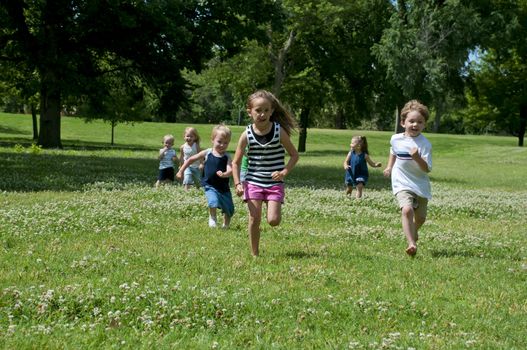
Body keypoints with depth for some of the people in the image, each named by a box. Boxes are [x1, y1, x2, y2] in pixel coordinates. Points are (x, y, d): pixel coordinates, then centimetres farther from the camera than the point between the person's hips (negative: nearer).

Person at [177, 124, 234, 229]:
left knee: (229, 210, 10)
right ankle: (212, 219, 0)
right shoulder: (207, 153, -3)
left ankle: (226, 224, 40)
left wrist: (224, 174, -44)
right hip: (210, 186, -1)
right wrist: (181, 171, 8)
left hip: (224, 187, 1)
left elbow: (230, 170, -22)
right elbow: (191, 159, 8)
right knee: (213, 202, -27)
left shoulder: (227, 157, -6)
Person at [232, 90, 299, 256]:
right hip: (253, 182, 1)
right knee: (254, 219, -4)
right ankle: (254, 254, 12)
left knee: (273, 220, -11)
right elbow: (236, 162, 2)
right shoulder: (247, 135, -7)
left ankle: (274, 208, 25)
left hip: (275, 183, -1)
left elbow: (294, 155, 1)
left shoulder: (279, 131, -9)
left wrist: (284, 172, -14)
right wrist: (237, 183, -10)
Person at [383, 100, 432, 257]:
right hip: (402, 184, 0)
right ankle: (411, 244, -30)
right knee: (407, 210, -26)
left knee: (420, 218, 12)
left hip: (421, 185, 0)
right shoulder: (396, 139, -3)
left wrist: (417, 157, -36)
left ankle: (413, 232, 47)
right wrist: (389, 167, 15)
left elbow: (426, 169, -21)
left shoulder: (425, 144, -14)